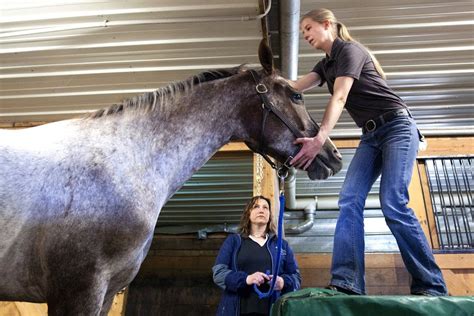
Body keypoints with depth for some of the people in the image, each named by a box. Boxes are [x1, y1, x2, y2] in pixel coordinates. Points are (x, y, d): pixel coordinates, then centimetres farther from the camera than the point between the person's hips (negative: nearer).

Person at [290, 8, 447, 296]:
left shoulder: (349, 50, -9)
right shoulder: (326, 64, 18)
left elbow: (339, 98, -25)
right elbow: (295, 87, 4)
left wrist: (319, 140, -37)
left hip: (397, 128, -8)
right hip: (371, 136, 8)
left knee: (393, 204, -18)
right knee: (349, 201, -11)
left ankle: (432, 288, -8)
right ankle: (346, 283, -17)